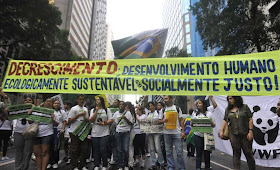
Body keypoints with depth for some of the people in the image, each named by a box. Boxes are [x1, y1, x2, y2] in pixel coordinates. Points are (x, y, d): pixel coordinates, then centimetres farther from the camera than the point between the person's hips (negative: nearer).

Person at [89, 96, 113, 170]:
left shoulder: (107, 110, 5)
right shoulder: (93, 110, 11)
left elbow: (111, 120, 0)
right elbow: (91, 120, -3)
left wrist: (104, 123, -16)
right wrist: (96, 110, -8)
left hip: (104, 133, -2)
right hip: (95, 133, 2)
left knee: (103, 149, -4)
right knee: (96, 150, 7)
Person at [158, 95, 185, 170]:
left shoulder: (177, 108, 4)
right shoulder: (163, 110, 8)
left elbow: (181, 120, 3)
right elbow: (159, 121, 9)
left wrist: (183, 131, -6)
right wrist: (163, 120, -14)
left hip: (177, 133, -2)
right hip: (167, 133, 2)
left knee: (179, 151, 1)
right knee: (168, 152, 8)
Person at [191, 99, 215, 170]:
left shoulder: (209, 113, 6)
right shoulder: (195, 113, 9)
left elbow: (214, 125, 8)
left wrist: (211, 123, -14)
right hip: (198, 135, 0)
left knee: (207, 153, 8)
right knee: (199, 153, 2)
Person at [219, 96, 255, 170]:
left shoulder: (245, 107, 1)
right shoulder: (228, 109, 7)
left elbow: (250, 119, -1)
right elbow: (225, 120, 8)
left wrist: (250, 131, -8)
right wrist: (221, 131, 1)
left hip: (245, 134, -1)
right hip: (234, 134, 2)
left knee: (248, 152, 8)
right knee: (236, 153, 5)